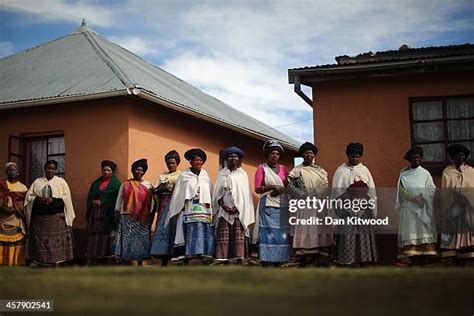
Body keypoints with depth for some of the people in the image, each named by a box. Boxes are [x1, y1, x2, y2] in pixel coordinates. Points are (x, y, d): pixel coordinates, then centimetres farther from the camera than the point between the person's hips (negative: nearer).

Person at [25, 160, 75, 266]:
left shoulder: (61, 181, 8)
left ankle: (56, 262, -3)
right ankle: (39, 261, 6)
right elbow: (29, 196, 8)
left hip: (57, 216, -2)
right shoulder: (37, 182, 14)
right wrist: (38, 199, -12)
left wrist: (52, 200, -15)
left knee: (56, 240, -6)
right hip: (39, 216, 2)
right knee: (39, 240, 0)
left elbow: (66, 198, -2)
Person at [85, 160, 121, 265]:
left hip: (108, 214, -4)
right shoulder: (96, 183, 17)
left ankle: (108, 262, -2)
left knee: (107, 238, -7)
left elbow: (116, 200, -6)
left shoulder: (116, 184, 2)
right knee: (94, 237, 2)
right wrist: (93, 202, -3)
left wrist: (101, 202, -9)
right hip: (95, 214, 4)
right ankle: (91, 263, 3)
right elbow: (90, 197, 15)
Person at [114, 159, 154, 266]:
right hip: (128, 218, 0)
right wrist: (117, 212, 4)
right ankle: (134, 264, -2)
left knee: (143, 239, -3)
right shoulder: (126, 184, 11)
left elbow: (151, 201, 6)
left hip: (143, 218, 0)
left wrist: (151, 214, -2)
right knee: (130, 239, -3)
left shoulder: (148, 185, 10)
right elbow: (120, 199, 10)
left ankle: (144, 264, -3)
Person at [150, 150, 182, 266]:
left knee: (174, 229, -11)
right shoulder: (162, 176, 17)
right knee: (163, 229, -4)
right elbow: (157, 195, 11)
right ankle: (164, 262, -1)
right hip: (164, 207, 3)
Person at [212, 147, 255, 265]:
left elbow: (245, 194, 3)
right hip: (224, 210, 1)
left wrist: (236, 208, -9)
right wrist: (224, 206, -8)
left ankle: (239, 259, -7)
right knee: (223, 236, -7)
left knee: (239, 236, -7)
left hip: (239, 210, -1)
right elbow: (218, 192, 8)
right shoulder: (222, 173, 13)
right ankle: (223, 260, -9)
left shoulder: (243, 174, 9)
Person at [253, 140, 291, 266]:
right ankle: (266, 261, -9)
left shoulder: (283, 168, 14)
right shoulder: (262, 168, 4)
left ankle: (278, 261, 4)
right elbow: (257, 189, -3)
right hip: (268, 206, -3)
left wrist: (281, 190, -6)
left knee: (282, 235, -1)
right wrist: (272, 186, -14)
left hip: (282, 206, 4)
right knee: (267, 234, -10)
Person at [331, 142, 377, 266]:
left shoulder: (364, 170, 10)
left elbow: (371, 190, 11)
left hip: (363, 208, 3)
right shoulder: (341, 171, 0)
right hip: (347, 208, -3)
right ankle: (348, 259, 1)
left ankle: (363, 258, 13)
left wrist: (372, 209, 6)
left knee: (364, 232, 5)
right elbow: (337, 191, -2)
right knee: (348, 235, -4)